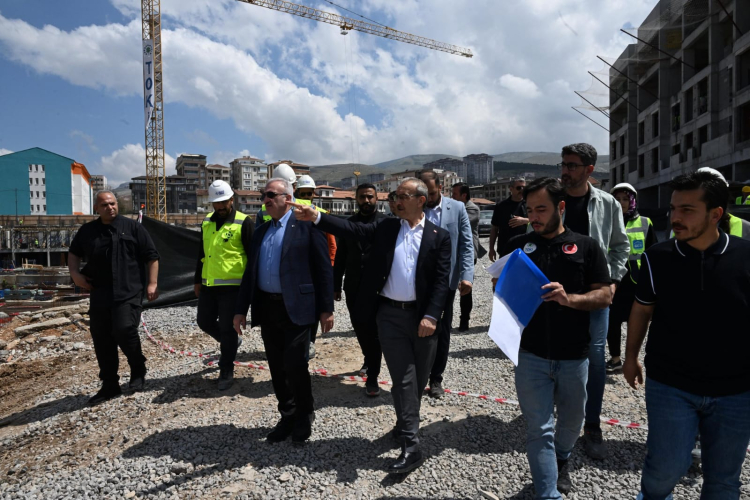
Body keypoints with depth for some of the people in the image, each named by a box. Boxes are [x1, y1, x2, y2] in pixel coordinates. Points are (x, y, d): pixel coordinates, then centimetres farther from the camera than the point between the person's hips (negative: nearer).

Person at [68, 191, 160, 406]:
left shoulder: (132, 227, 0)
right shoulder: (87, 231, 11)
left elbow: (152, 256, 0)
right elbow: (74, 252, 27)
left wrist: (152, 283, -7)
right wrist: (75, 273, 9)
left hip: (129, 291, -4)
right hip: (99, 294, 5)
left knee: (124, 330, -18)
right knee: (101, 339, 5)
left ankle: (138, 371, 9)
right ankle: (109, 385, 19)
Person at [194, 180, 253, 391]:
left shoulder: (244, 223, -9)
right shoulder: (207, 222, 11)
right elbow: (202, 253, 18)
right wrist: (197, 280, 17)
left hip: (232, 286, -6)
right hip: (208, 285, 7)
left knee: (227, 329, 0)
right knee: (204, 322, 15)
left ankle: (226, 372, 16)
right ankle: (231, 342, 41)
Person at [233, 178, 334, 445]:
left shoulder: (306, 226, -5)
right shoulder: (260, 232, 15)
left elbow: (324, 269, -7)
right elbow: (250, 272, 16)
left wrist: (326, 308, -10)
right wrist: (241, 309, 12)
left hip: (296, 308, -6)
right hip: (266, 308, 6)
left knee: (295, 365, -4)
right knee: (277, 368, 13)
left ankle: (304, 418, 21)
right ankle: (288, 416, 31)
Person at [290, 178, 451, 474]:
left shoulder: (439, 237, 1)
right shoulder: (386, 227, 6)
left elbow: (442, 280, -5)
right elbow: (353, 230, -5)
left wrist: (431, 316, -15)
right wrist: (317, 217, -17)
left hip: (423, 316, 1)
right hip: (390, 315, 0)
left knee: (419, 379, 13)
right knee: (404, 379, 0)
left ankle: (404, 427, 38)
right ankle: (411, 446, 7)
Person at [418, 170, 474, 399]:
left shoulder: (457, 208, 0)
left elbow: (466, 244, -2)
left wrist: (466, 276, -13)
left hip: (446, 280, 1)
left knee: (442, 330, 11)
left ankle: (436, 378, 27)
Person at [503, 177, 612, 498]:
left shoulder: (586, 247, 0)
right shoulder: (517, 246, 3)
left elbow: (605, 295, -3)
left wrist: (570, 299, -21)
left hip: (574, 355, 1)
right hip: (531, 354, -1)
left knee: (571, 421, 21)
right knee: (539, 429, 3)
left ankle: (561, 461, 50)